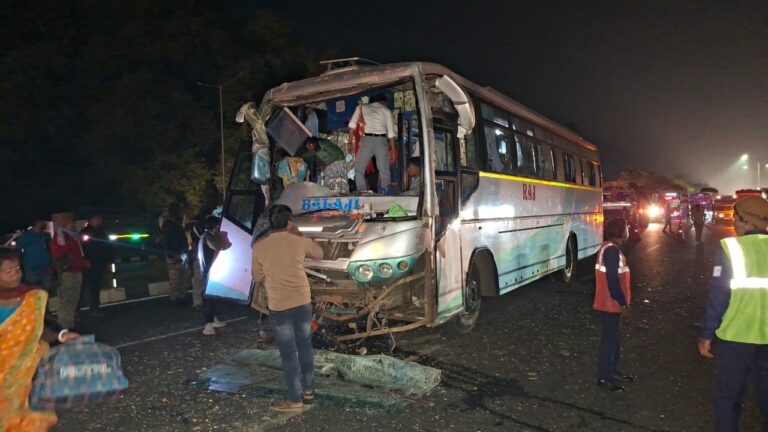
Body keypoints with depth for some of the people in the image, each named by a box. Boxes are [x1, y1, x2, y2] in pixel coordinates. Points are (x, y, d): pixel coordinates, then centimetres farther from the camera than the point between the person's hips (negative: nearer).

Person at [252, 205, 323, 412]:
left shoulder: (260, 246, -5)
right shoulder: (299, 241, -3)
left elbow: (257, 278, 5)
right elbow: (319, 253, 17)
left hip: (278, 305, -2)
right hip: (302, 301, 2)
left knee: (288, 352, 5)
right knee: (305, 346, 17)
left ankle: (295, 400, 12)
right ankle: (308, 389, 31)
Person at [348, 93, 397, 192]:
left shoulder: (362, 107, 18)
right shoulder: (386, 110, 18)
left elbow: (352, 124, 6)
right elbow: (391, 132, 11)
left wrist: (350, 142, 6)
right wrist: (393, 150, 13)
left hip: (367, 139, -1)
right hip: (381, 140, 1)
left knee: (359, 169, 7)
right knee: (384, 171, 6)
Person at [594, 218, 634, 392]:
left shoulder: (611, 248, 11)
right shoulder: (611, 250, -21)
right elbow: (612, 279, -24)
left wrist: (621, 300, 19)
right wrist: (622, 302, -17)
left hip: (611, 302, 10)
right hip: (610, 303, -10)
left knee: (615, 337, 19)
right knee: (609, 339, -2)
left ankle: (612, 371, 32)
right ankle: (603, 378, 7)